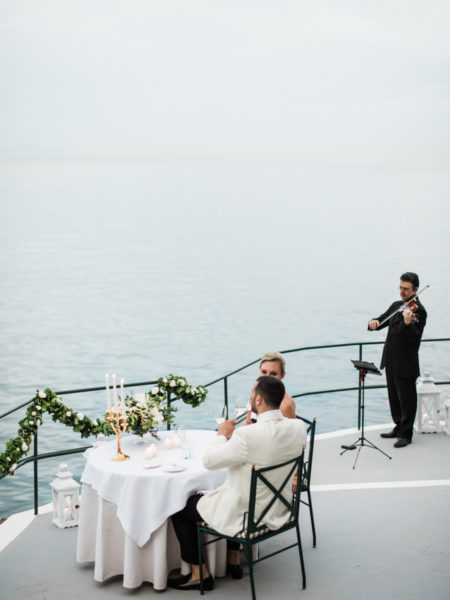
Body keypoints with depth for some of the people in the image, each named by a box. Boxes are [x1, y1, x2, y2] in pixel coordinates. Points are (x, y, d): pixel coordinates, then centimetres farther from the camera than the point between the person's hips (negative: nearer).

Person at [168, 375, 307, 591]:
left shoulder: (247, 436, -32)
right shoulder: (298, 427, -11)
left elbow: (209, 460, -20)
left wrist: (223, 434, -3)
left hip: (242, 514, -7)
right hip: (278, 509, 7)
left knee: (180, 507, 12)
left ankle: (199, 574, 20)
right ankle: (233, 560, 40)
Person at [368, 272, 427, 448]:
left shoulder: (418, 311, -14)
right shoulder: (396, 306, 11)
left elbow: (415, 338, -24)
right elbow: (382, 320, 14)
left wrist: (408, 323, -43)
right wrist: (374, 322, -9)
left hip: (406, 364, -8)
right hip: (391, 361, 8)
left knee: (406, 399, 1)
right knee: (394, 397, 19)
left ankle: (406, 434, 10)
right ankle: (399, 427, 32)